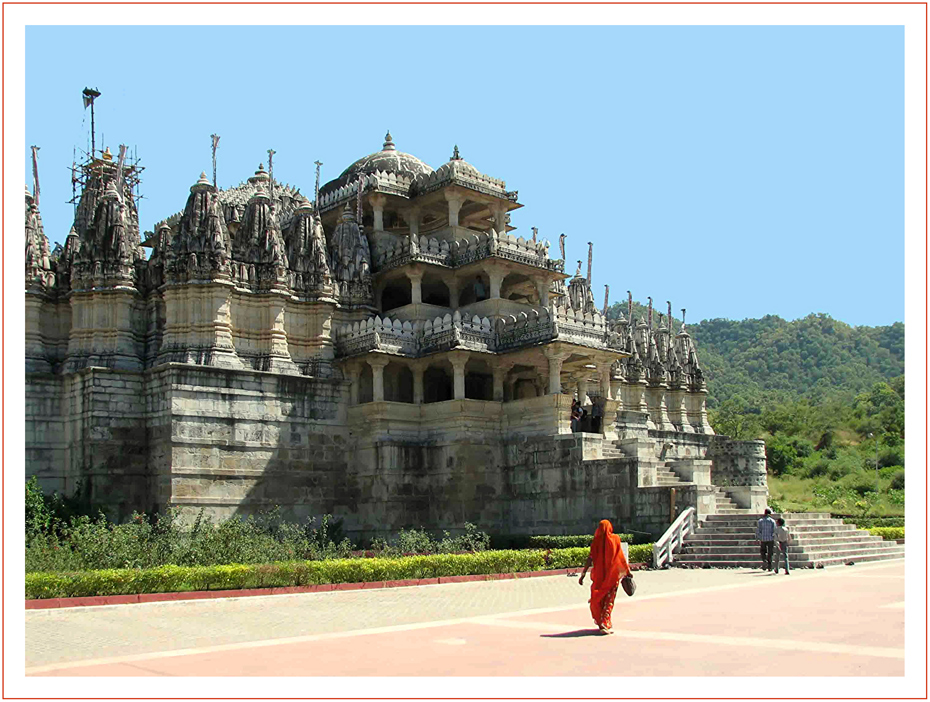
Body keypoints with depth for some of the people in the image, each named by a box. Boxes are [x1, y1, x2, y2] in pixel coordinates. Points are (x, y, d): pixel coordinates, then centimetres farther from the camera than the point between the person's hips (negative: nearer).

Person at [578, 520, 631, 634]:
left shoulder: (596, 541, -4)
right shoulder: (615, 539, -4)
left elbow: (590, 559, -8)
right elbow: (621, 557, -2)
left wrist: (583, 574, -5)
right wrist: (627, 571, 9)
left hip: (599, 574, 1)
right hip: (613, 575, -1)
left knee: (598, 599, 17)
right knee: (609, 600, 5)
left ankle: (600, 622, 25)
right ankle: (605, 624, -6)